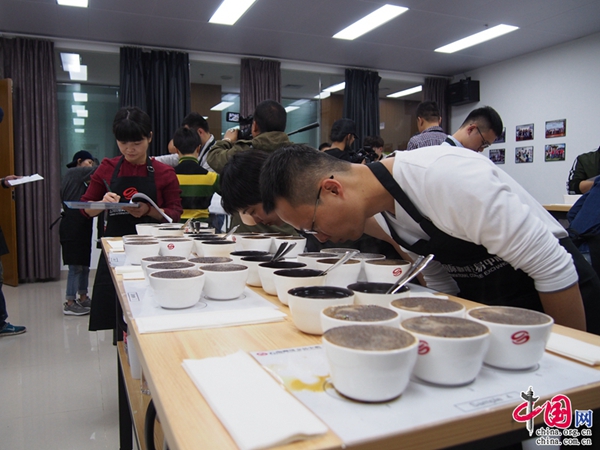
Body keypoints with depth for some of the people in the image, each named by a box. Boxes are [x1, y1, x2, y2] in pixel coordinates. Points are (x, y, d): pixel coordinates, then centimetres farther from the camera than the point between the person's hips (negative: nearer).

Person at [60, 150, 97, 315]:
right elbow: (97, 171, -15)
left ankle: (83, 298, 24)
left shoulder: (79, 179, 19)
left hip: (81, 226, 9)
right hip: (72, 226, -9)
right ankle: (69, 304, 1)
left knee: (84, 265, 13)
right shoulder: (73, 173, -5)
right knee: (75, 266, -6)